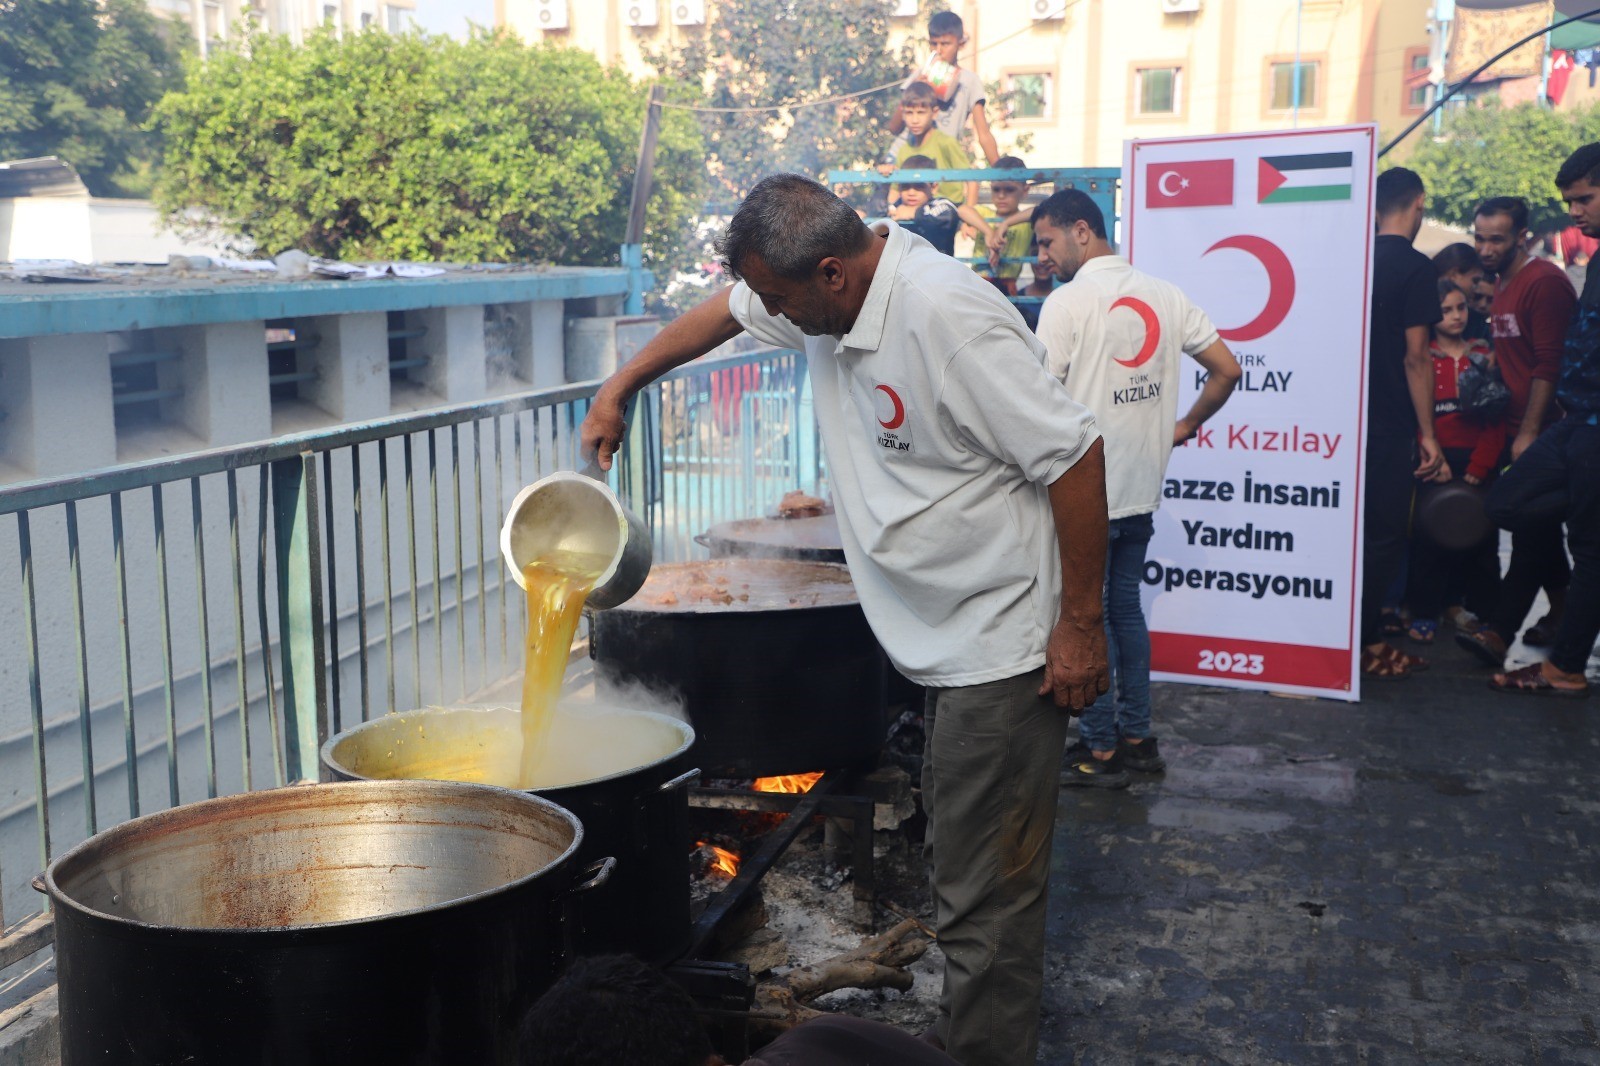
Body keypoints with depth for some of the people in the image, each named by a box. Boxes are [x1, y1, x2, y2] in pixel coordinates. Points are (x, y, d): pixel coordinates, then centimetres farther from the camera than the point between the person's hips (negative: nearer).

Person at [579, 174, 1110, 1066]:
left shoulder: (945, 315, -24)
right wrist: (619, 389, 26)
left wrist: (1081, 623, -19)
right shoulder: (822, 289, 4)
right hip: (942, 642, 9)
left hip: (1003, 643, -9)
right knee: (964, 866, 19)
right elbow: (726, 311, 25)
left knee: (986, 892, -3)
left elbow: (1075, 453, -23)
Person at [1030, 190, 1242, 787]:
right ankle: (1137, 737, 23)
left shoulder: (1067, 301, -11)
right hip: (1142, 490, 7)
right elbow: (1227, 369, 8)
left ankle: (1100, 750, 11)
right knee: (1126, 611, 17)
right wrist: (1184, 426, 16)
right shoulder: (1164, 295, 8)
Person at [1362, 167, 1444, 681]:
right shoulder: (1415, 267, -12)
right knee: (1386, 534, 1)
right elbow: (1415, 357, -15)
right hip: (1391, 426, -7)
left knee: (1361, 528, 15)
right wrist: (1428, 432, -10)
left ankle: (1364, 635, 21)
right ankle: (1363, 645, 4)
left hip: (1351, 419, 7)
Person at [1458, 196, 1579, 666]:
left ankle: (1499, 632, -13)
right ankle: (1563, 617, 25)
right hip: (1520, 428, 9)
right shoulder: (1504, 285, 15)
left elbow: (1549, 365, -18)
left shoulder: (1545, 282, -13)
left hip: (1540, 432, -9)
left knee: (1530, 535, -10)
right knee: (1539, 531, 14)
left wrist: (1529, 432, -19)